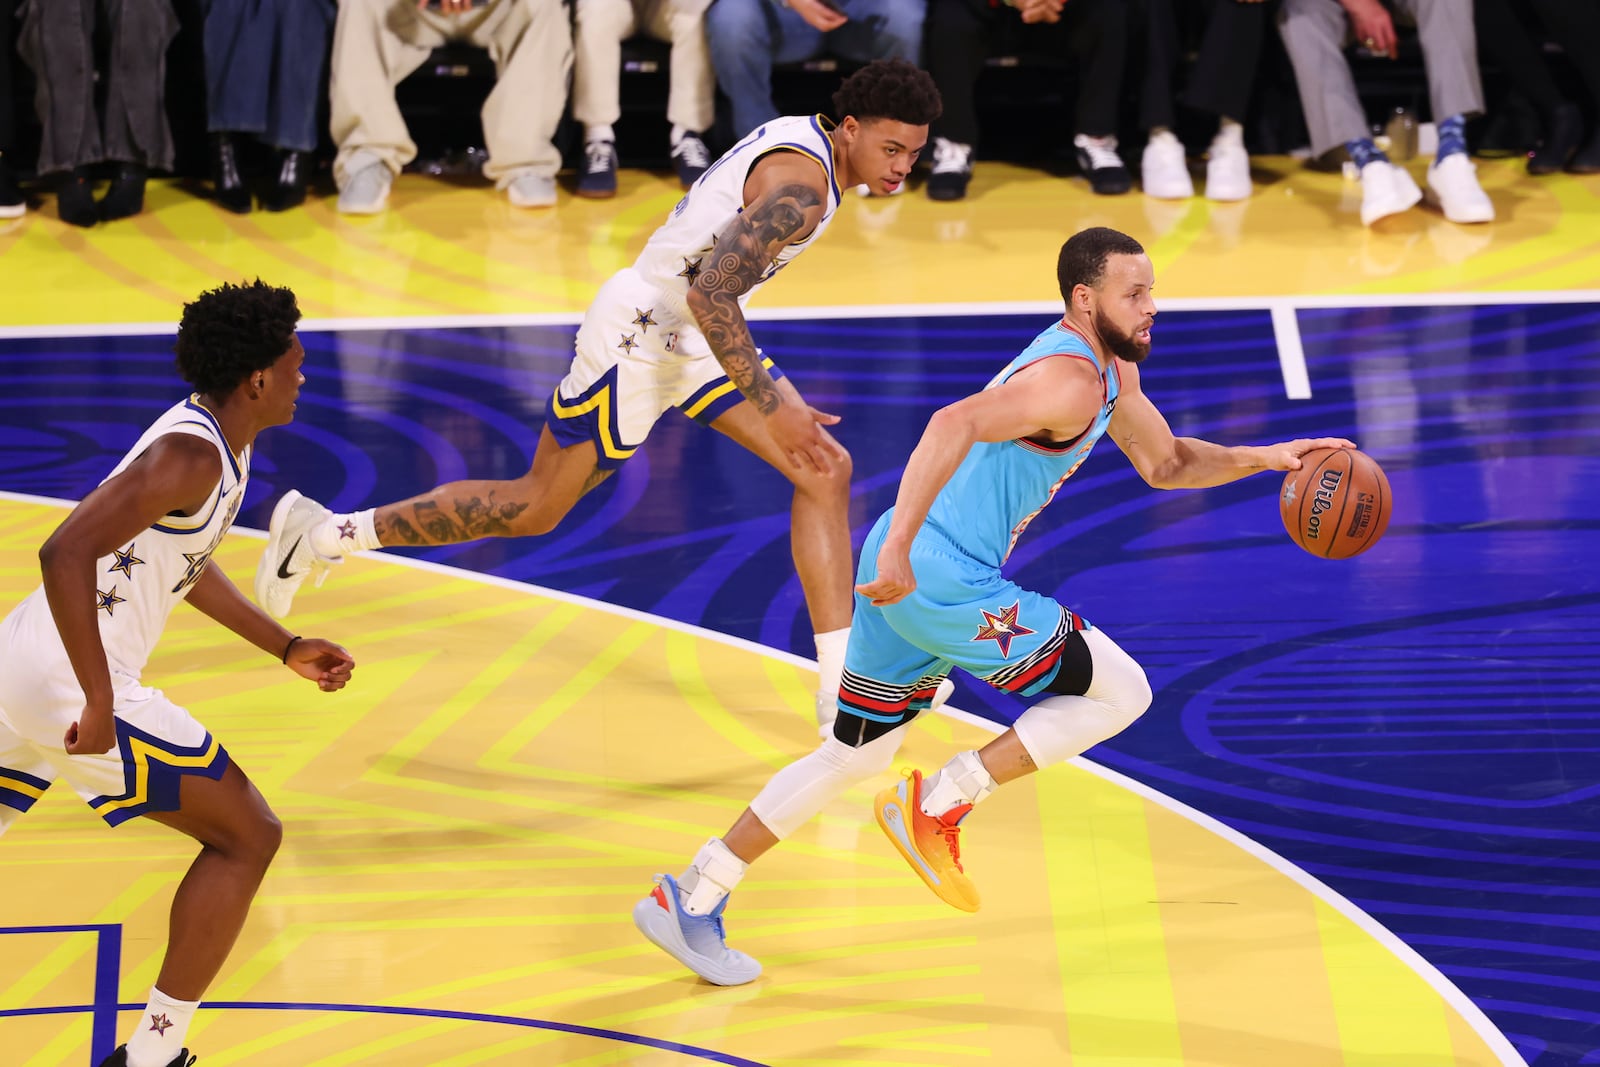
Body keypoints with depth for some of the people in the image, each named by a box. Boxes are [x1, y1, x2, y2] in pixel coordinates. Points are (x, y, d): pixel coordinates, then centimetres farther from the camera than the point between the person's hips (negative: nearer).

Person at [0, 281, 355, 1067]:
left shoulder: (218, 438, 11)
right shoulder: (191, 457, -20)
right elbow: (66, 552, -29)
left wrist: (285, 648, 26)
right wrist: (100, 702, -28)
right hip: (71, 684, -10)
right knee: (247, 836, 1)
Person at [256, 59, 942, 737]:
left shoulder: (800, 139, 5)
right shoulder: (802, 185, -26)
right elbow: (709, 295, -32)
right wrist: (770, 408, -29)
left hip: (697, 335, 10)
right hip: (640, 330, -10)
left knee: (826, 470, -2)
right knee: (534, 510, 2)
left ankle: (842, 693, -2)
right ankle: (322, 532, 17)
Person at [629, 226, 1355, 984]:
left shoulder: (1109, 370, 17)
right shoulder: (1071, 381, -17)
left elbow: (1165, 465, 28)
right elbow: (956, 425, -31)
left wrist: (1265, 459, 14)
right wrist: (901, 544, -37)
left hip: (902, 571, 10)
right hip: (948, 584, -10)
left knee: (853, 757, 19)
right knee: (1122, 691, 1)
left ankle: (690, 901, 19)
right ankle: (939, 805, 0)